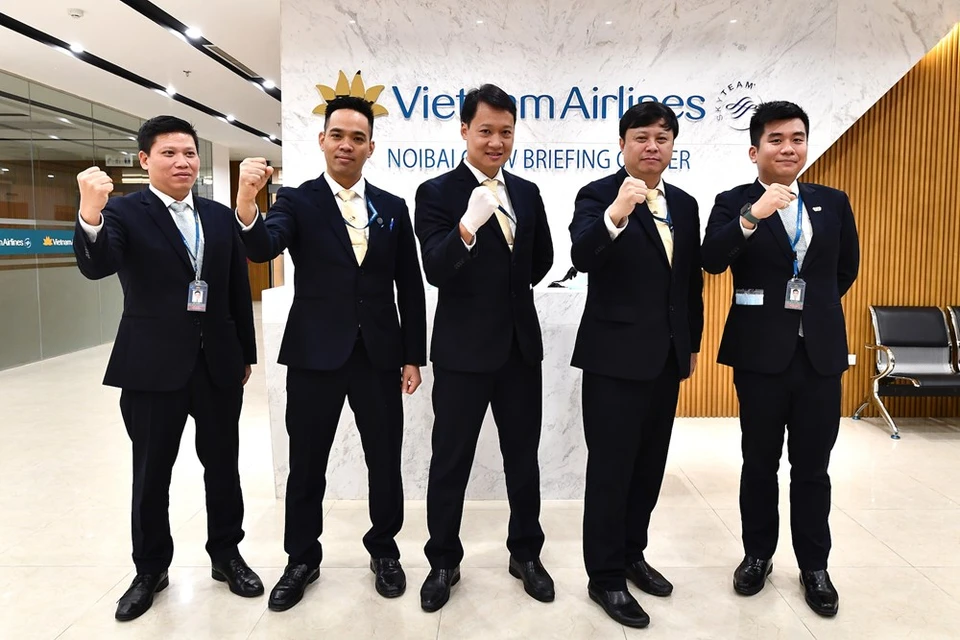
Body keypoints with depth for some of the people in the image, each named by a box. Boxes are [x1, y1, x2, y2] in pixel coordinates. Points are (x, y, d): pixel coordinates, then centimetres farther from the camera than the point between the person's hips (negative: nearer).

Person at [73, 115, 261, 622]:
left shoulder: (221, 217, 7)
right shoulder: (124, 212, -4)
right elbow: (96, 267, -22)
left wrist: (246, 354, 11)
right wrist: (90, 213, -40)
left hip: (218, 364, 3)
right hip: (153, 366, -3)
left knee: (223, 466, 13)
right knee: (151, 473, 11)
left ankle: (226, 553, 31)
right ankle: (150, 569, 29)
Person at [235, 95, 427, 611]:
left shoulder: (393, 208, 6)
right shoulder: (297, 201, 0)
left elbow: (410, 287, 7)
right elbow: (263, 249, -20)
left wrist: (414, 355, 3)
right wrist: (246, 200, -40)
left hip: (379, 355, 2)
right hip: (315, 355, -1)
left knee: (385, 461, 11)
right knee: (306, 465, 10)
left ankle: (383, 550, 32)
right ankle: (302, 559, 30)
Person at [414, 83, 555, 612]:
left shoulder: (527, 192, 7)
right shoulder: (436, 193, -8)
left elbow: (542, 261, 18)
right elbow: (436, 271, -21)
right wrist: (468, 225, -36)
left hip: (521, 345, 5)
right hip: (464, 348, -4)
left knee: (523, 456, 16)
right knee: (451, 461, 8)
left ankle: (525, 553, 34)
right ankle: (443, 563, 27)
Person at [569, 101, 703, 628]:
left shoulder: (685, 205, 11)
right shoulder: (598, 195, -8)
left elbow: (692, 281, 15)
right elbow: (581, 257, -27)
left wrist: (692, 344, 17)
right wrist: (616, 214, -44)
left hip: (667, 357, 7)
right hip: (616, 356, -6)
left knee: (649, 465, 16)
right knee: (610, 469, 2)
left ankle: (632, 553, 34)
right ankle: (605, 576, 17)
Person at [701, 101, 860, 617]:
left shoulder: (833, 202, 7)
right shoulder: (734, 203, -3)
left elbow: (847, 267, 20)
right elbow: (711, 261, -21)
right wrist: (753, 215, -32)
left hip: (820, 352, 3)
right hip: (761, 353, -2)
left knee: (812, 467, 11)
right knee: (759, 464, 11)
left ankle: (814, 566, 26)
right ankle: (757, 556, 28)